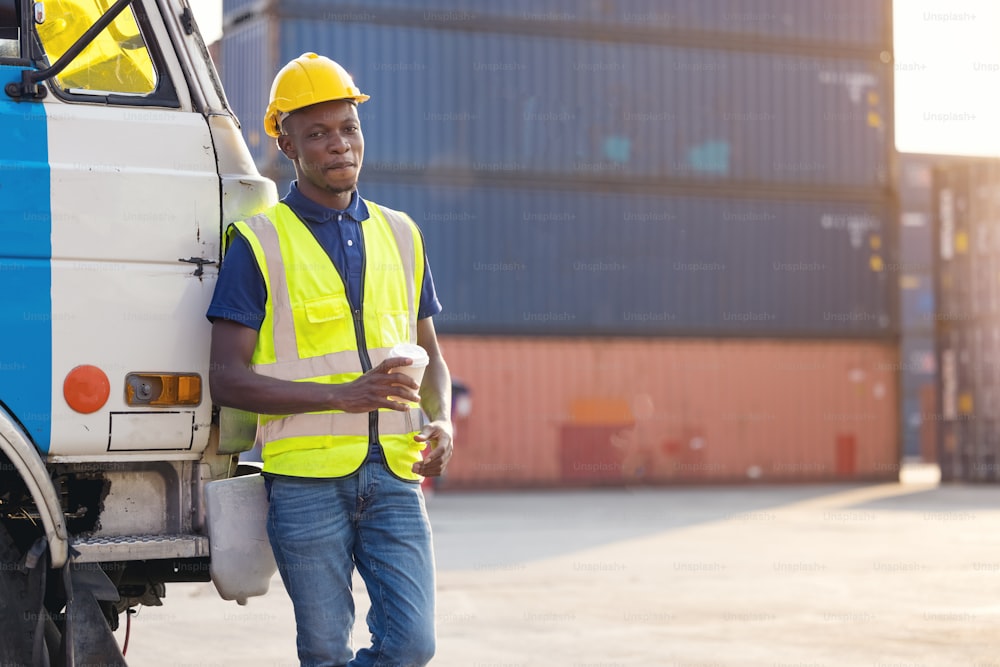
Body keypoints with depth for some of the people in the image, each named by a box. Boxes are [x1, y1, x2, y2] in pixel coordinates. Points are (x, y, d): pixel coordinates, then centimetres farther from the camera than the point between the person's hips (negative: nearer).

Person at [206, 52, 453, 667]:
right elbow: (227, 379, -7)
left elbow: (430, 357, 22)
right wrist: (343, 395, -17)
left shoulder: (400, 234, 14)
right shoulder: (260, 243, -1)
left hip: (393, 472, 3)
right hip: (305, 478, -3)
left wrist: (442, 423, 0)